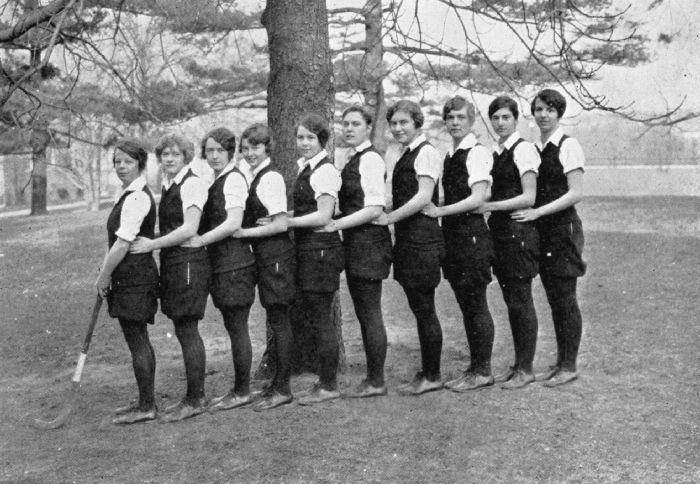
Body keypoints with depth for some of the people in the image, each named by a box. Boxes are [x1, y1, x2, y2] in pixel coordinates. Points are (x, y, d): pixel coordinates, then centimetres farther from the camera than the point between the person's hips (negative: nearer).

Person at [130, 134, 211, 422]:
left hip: (188, 262, -9)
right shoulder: (166, 186, 15)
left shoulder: (192, 184, -11)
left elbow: (189, 229, -18)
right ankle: (194, 396, 22)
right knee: (184, 331, 12)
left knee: (187, 331, -4)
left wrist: (152, 245, -14)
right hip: (171, 263, 9)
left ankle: (195, 400, 5)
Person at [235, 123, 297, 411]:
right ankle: (278, 383, 22)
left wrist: (245, 232, -15)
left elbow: (281, 224, -18)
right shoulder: (247, 173, 10)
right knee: (276, 319, 13)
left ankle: (282, 389, 4)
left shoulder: (271, 178, -14)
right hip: (263, 255, 8)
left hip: (276, 254, -8)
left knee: (278, 320, -3)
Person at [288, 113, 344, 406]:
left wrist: (285, 222, -14)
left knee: (320, 318, -3)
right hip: (307, 250, 9)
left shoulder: (325, 171, -13)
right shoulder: (302, 168, 14)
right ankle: (325, 379, 23)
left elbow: (323, 216, -17)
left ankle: (329, 386, 6)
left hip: (321, 249, -9)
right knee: (315, 315, 13)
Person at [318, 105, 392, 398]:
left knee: (370, 314, -4)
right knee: (364, 314, 13)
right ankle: (372, 377, 20)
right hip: (356, 243, 10)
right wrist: (337, 223, 7)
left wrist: (336, 224, -16)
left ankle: (376, 382, 4)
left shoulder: (370, 159, -12)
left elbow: (374, 209, -18)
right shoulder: (354, 160, 16)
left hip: (368, 242, -9)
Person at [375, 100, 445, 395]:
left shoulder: (426, 152, -10)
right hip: (408, 240, 9)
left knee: (425, 310, -2)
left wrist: (389, 218, -13)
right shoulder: (406, 155, 17)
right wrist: (389, 218, 7)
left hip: (422, 240, -9)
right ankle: (426, 373, 21)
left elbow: (423, 197, -18)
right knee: (419, 309, 13)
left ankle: (432, 376, 7)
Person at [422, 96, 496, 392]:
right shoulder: (449, 156, 15)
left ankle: (483, 371, 6)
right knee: (465, 304, 11)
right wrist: (438, 211, 6)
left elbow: (477, 198, -17)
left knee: (476, 304, -3)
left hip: (472, 233, -8)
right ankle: (475, 368, 19)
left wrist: (440, 211, -15)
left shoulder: (478, 153, -9)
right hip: (452, 235, 8)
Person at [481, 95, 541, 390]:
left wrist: (490, 206, -16)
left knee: (521, 300, -3)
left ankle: (526, 369, 6)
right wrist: (481, 203, 3)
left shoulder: (523, 149, -9)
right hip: (500, 231, 8)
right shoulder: (496, 153, 14)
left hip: (519, 230, -8)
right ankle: (518, 364, 21)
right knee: (511, 300, 12)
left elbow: (528, 197, -15)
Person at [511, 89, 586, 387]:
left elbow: (575, 193, -14)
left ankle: (569, 366, 6)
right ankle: (560, 361, 20)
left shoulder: (568, 146, -8)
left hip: (564, 227, -7)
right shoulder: (533, 149, 12)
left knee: (565, 298, -3)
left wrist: (537, 212, -18)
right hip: (541, 230, 7)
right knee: (553, 299, 11)